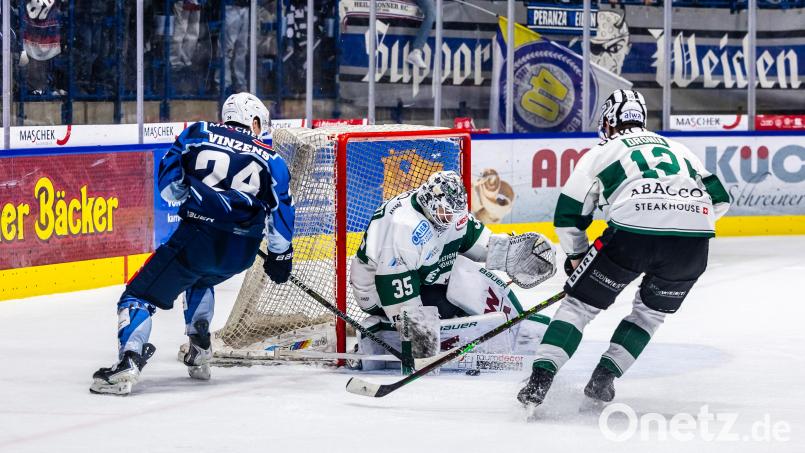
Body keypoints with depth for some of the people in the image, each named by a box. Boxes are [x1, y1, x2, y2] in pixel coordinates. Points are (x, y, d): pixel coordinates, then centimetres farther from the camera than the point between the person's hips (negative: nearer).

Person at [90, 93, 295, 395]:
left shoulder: (199, 134, 10)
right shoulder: (270, 159, 14)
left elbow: (168, 184, 10)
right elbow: (281, 209, 11)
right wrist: (280, 254, 22)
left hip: (198, 237, -4)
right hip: (241, 253, 4)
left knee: (141, 294, -1)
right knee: (200, 280, 37)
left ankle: (128, 362, -26)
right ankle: (199, 354, 25)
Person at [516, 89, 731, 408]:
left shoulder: (600, 153, 23)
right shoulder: (678, 149, 33)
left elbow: (568, 215, 21)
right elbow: (719, 199, 27)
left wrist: (577, 256, 36)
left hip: (631, 232, -3)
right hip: (693, 243, 3)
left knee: (580, 302, 11)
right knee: (651, 311, 26)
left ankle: (540, 379, -2)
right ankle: (603, 379, 14)